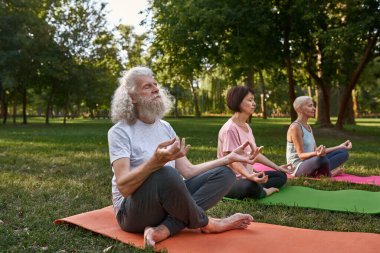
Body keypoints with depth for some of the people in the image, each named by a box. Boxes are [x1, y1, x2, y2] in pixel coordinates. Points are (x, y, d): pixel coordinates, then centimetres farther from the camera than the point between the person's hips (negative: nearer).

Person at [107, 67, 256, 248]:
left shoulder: (165, 127, 10)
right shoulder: (119, 132, -10)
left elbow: (188, 171, 6)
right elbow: (124, 187, -23)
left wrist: (229, 158, -3)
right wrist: (156, 161, -41)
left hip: (169, 201, 7)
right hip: (133, 210, -7)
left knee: (224, 173, -8)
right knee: (166, 174, -39)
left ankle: (164, 229, -24)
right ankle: (207, 224, -10)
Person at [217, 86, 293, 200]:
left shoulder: (247, 127, 10)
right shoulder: (230, 128, -20)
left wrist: (277, 167, 15)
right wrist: (249, 176, -40)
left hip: (247, 175, 10)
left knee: (281, 176, 12)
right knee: (251, 186, -41)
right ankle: (263, 191, -8)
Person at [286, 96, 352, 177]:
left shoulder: (308, 127, 14)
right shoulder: (295, 127, -15)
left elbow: (316, 150, 12)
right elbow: (301, 155, -18)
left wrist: (340, 147, 14)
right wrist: (316, 154, -39)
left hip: (309, 163, 10)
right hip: (298, 167, -10)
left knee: (344, 152, 6)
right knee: (321, 158, -41)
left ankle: (320, 172, -13)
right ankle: (328, 174, -8)